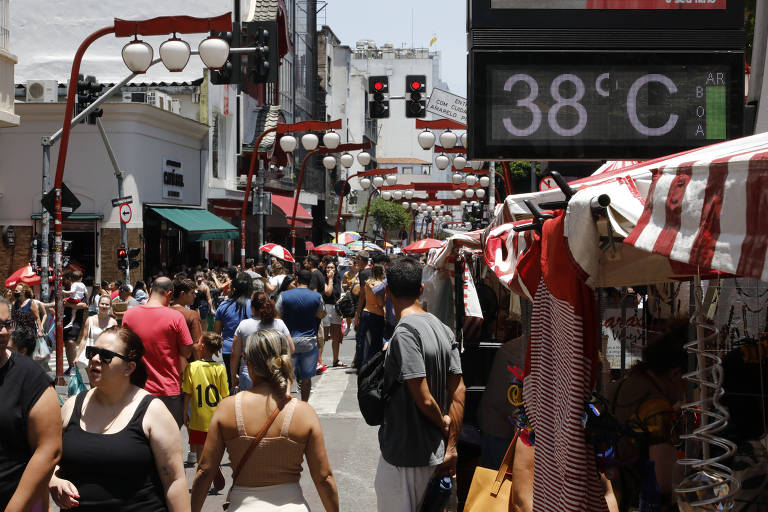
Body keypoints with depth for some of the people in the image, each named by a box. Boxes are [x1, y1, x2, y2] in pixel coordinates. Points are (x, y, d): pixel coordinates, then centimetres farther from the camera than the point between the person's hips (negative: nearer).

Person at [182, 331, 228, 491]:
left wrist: (185, 413, 6)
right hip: (217, 418, 2)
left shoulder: (191, 367, -11)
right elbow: (225, 396, -2)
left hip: (198, 418, -2)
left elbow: (187, 394, -7)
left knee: (200, 453, 9)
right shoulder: (220, 368, -7)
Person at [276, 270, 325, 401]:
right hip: (309, 342, 1)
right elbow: (321, 315, 11)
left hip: (289, 341, -1)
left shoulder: (284, 295, -6)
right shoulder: (317, 297, -3)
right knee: (306, 377, 11)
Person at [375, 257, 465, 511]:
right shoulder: (443, 329, 4)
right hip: (435, 452, 8)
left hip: (404, 455, -8)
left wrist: (444, 425, -2)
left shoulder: (405, 332, -20)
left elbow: (424, 399, -23)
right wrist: (451, 448, 6)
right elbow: (458, 392, 4)